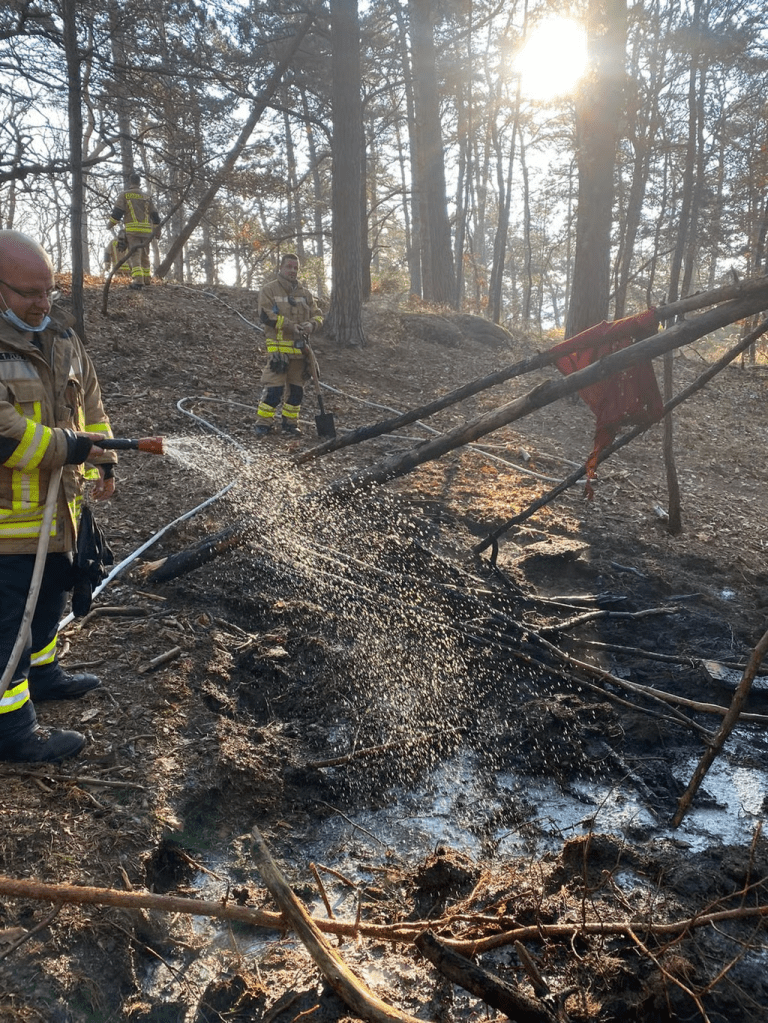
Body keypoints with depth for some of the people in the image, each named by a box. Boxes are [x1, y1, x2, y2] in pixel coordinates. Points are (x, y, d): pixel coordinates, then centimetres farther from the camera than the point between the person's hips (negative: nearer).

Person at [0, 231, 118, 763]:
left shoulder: (61, 336, 7)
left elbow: (90, 402, 13)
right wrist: (70, 448, -25)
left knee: (50, 598, 25)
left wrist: (104, 460, 3)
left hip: (59, 507, 9)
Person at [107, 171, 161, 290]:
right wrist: (157, 230, 23)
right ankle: (147, 279, 22)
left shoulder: (124, 195, 5)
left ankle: (138, 280, -24)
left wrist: (110, 223, 12)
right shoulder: (147, 196, 15)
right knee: (145, 255, 16)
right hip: (146, 230, 4)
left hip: (132, 229, -4)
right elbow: (154, 214, 14)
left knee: (134, 254, -9)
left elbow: (117, 212, -3)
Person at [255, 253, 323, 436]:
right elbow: (266, 315, -12)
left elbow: (317, 315, 13)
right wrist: (290, 326, -19)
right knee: (274, 387, -12)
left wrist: (312, 324, -12)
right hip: (278, 348, -5)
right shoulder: (269, 290, 0)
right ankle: (263, 423, -1)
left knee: (296, 388, 10)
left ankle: (290, 422, 23)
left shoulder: (305, 293, 16)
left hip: (299, 349, 6)